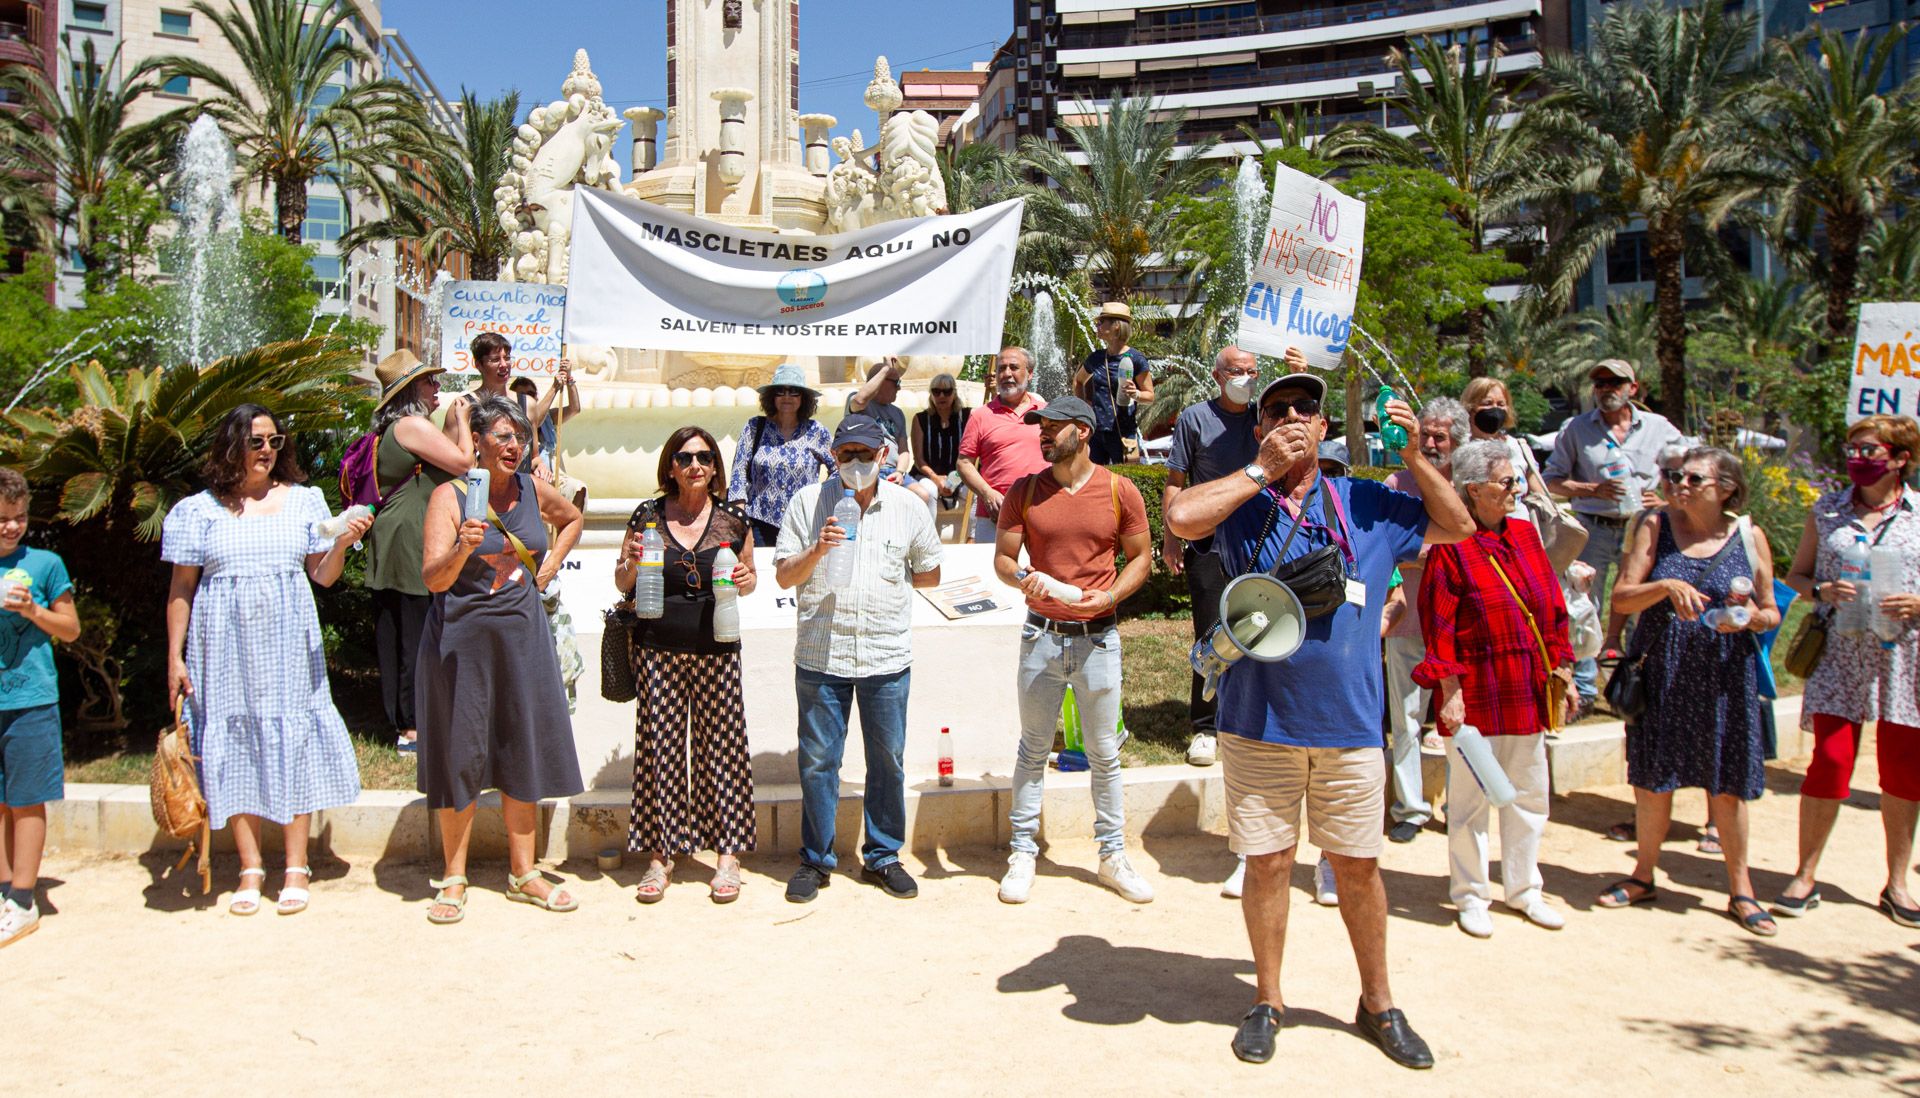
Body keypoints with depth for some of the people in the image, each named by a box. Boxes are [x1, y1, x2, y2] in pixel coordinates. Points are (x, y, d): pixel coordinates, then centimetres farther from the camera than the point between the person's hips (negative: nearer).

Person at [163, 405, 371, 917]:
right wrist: (175, 657, 2)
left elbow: (322, 576, 7)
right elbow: (181, 588, 6)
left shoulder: (304, 501, 7)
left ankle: (297, 867, 7)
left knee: (293, 740, 0)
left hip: (288, 642, 0)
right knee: (235, 744, 2)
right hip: (226, 644, 0)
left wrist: (341, 543, -13)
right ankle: (250, 868, 11)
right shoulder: (199, 510, 4)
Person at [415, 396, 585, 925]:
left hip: (522, 633, 4)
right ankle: (454, 879, 14)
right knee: (461, 752, 2)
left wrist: (550, 565, 13)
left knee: (524, 748, 6)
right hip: (462, 637, -4)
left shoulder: (533, 489, 4)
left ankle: (523, 873, 17)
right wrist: (462, 550, -35)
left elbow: (572, 519, 27)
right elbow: (433, 579, -16)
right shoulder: (449, 496, -9)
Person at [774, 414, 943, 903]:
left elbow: (930, 573, 15)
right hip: (820, 655, -1)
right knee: (817, 760, 5)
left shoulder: (909, 507, 4)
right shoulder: (807, 502, 1)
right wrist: (817, 551, -16)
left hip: (887, 657, 1)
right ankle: (815, 860, 19)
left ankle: (883, 857, 23)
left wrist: (886, 579, 6)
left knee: (888, 759, 8)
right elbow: (783, 575, 1)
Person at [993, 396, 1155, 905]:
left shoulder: (1121, 492, -2)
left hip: (1098, 637, -1)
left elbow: (1141, 557, 5)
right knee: (1033, 749, 9)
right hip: (1041, 634, 1)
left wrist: (1110, 595, -12)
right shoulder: (1024, 491, 1)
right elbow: (1002, 557, 4)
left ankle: (1113, 855, 21)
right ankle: (1023, 852, 19)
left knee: (1104, 753, 8)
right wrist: (1020, 577, -19)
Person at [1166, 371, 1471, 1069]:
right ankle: (1267, 1001, 26)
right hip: (1260, 721, -2)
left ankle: (1378, 1004, 29)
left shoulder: (1365, 505, 8)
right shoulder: (1242, 505, 1)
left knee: (1359, 866, 11)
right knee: (1268, 862, 8)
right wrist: (1263, 470, -13)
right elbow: (1182, 517, -19)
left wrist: (1412, 455, 2)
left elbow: (1458, 526, 15)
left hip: (1349, 723, 2)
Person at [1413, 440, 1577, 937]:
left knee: (1529, 794, 14)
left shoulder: (1525, 534, 9)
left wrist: (1562, 672, 12)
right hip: (1476, 694, -6)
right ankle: (1470, 896, 19)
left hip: (1528, 692, 6)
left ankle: (1524, 890, 29)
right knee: (1471, 798, 5)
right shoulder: (1451, 546, -10)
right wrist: (1449, 690, -16)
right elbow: (1438, 625, -12)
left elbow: (1552, 608, 13)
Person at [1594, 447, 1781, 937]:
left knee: (1727, 784, 5)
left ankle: (1740, 889, 20)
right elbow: (1621, 598, -6)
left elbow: (1771, 613, 7)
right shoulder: (1656, 527, -1)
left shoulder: (1749, 537, 0)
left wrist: (1751, 617, -15)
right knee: (1652, 778, 8)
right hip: (1660, 672, 1)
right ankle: (1644, 876, 25)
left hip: (1723, 675, 0)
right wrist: (1665, 587, -23)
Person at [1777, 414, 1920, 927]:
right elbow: (1796, 574, 11)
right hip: (1840, 652, 0)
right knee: (1830, 761, -6)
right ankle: (1806, 876, 6)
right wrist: (1823, 590, -9)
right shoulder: (1826, 511, 6)